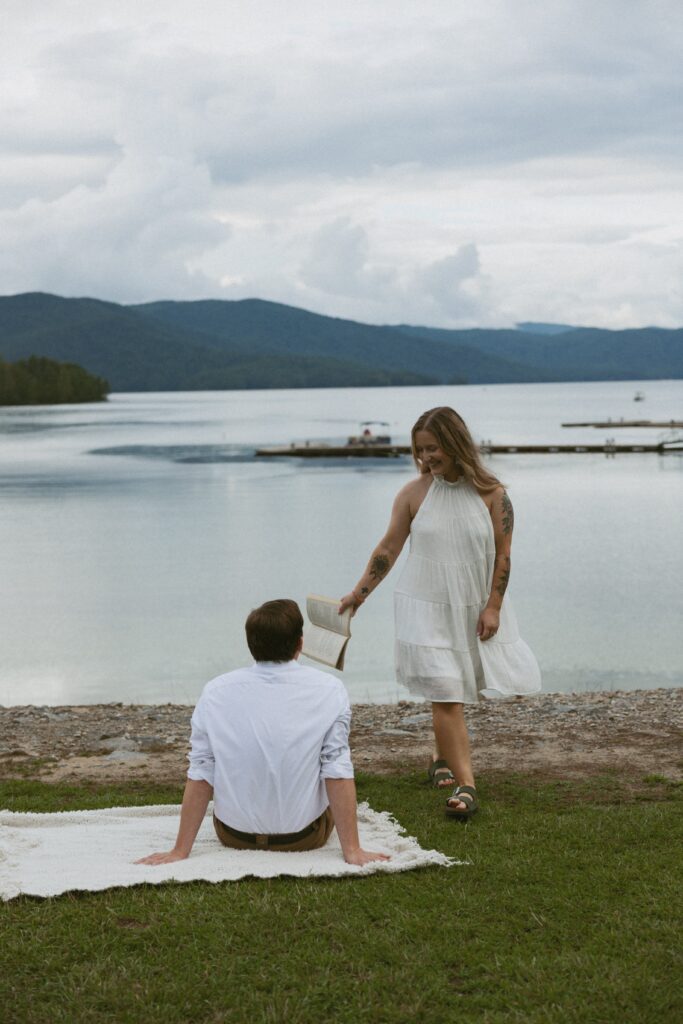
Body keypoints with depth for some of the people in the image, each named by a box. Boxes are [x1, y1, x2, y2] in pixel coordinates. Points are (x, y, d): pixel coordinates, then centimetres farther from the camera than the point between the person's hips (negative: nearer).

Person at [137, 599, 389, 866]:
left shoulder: (215, 692, -10)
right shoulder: (329, 691, -13)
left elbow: (199, 776, -8)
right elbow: (338, 773, -15)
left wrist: (180, 850, -3)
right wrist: (352, 849, -12)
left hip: (235, 835, 2)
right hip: (304, 837, -1)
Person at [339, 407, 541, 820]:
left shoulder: (491, 494, -4)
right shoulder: (414, 493, -3)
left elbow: (502, 554, -1)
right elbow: (389, 549, 3)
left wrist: (493, 607, -6)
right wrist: (358, 595, 1)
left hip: (475, 608, 1)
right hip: (427, 607, -1)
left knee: (456, 689, 10)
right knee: (445, 695, -10)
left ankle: (443, 758, 37)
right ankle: (465, 786, -12)